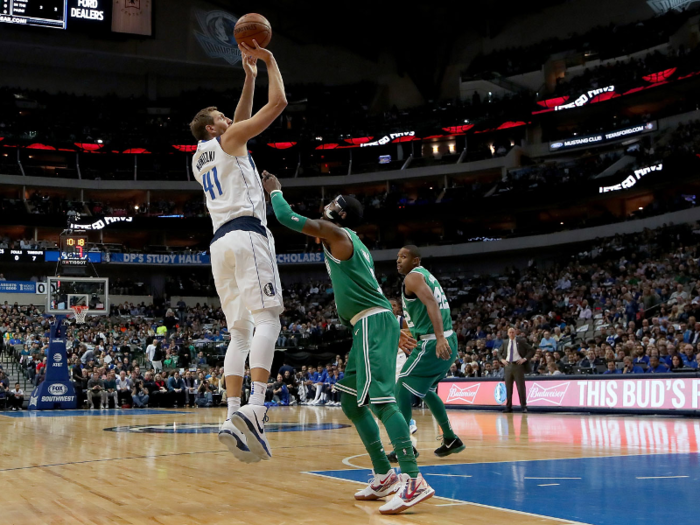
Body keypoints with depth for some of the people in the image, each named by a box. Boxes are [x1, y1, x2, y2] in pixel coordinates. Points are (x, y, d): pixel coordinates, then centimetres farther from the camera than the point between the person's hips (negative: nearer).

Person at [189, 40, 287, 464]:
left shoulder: (200, 158, 27)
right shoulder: (228, 140, 7)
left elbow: (241, 121, 40)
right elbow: (279, 102, 5)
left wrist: (250, 76, 41)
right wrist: (269, 61, 19)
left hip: (221, 242, 8)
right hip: (247, 233, -8)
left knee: (240, 333, 5)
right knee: (267, 321, -15)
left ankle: (233, 418, -6)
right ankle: (255, 408, -31)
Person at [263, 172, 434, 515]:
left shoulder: (334, 232, -3)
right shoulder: (350, 243, 25)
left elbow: (286, 217, -5)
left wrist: (274, 190, 15)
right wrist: (394, 331, 33)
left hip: (373, 323, -10)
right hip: (371, 325, 10)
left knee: (380, 398, -19)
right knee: (350, 401, 13)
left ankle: (413, 480, -26)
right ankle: (384, 476, 14)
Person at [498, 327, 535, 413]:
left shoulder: (521, 341, 0)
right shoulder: (506, 342, 11)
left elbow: (532, 351, -1)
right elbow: (499, 353, 23)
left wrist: (524, 359, -11)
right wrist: (502, 359, 4)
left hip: (518, 365, -4)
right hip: (508, 366, 4)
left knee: (521, 387, -5)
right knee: (508, 387, 5)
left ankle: (524, 406, 1)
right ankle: (508, 407, 11)